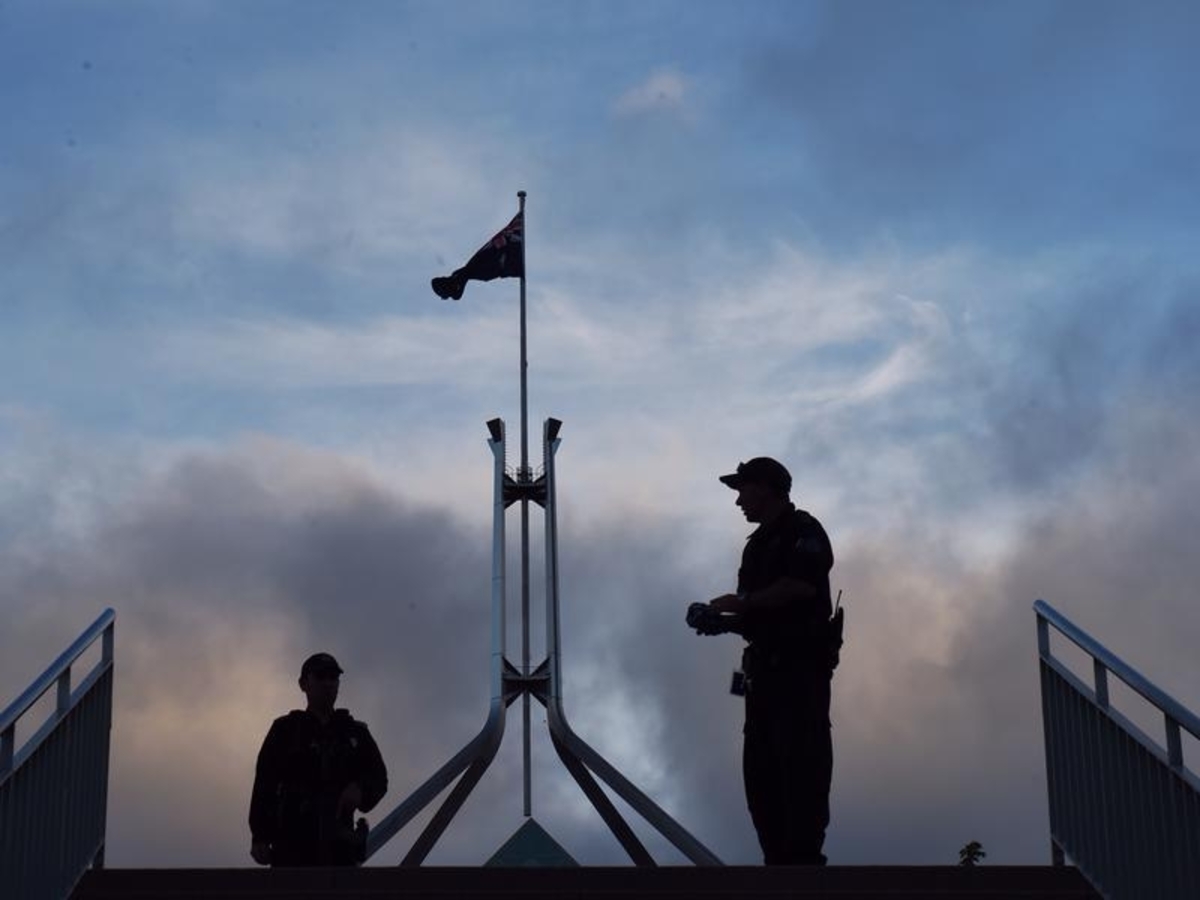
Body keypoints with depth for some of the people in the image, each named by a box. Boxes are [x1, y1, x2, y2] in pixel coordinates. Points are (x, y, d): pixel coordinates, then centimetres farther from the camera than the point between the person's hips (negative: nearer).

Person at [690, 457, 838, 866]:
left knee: (801, 764, -13)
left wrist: (741, 602, -10)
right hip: (766, 667, 9)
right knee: (761, 770, 3)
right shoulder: (759, 544, 24)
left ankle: (804, 856, -17)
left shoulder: (803, 531, -1)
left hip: (801, 665, -9)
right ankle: (779, 858, 4)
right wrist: (720, 621, 7)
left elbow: (801, 586, -18)